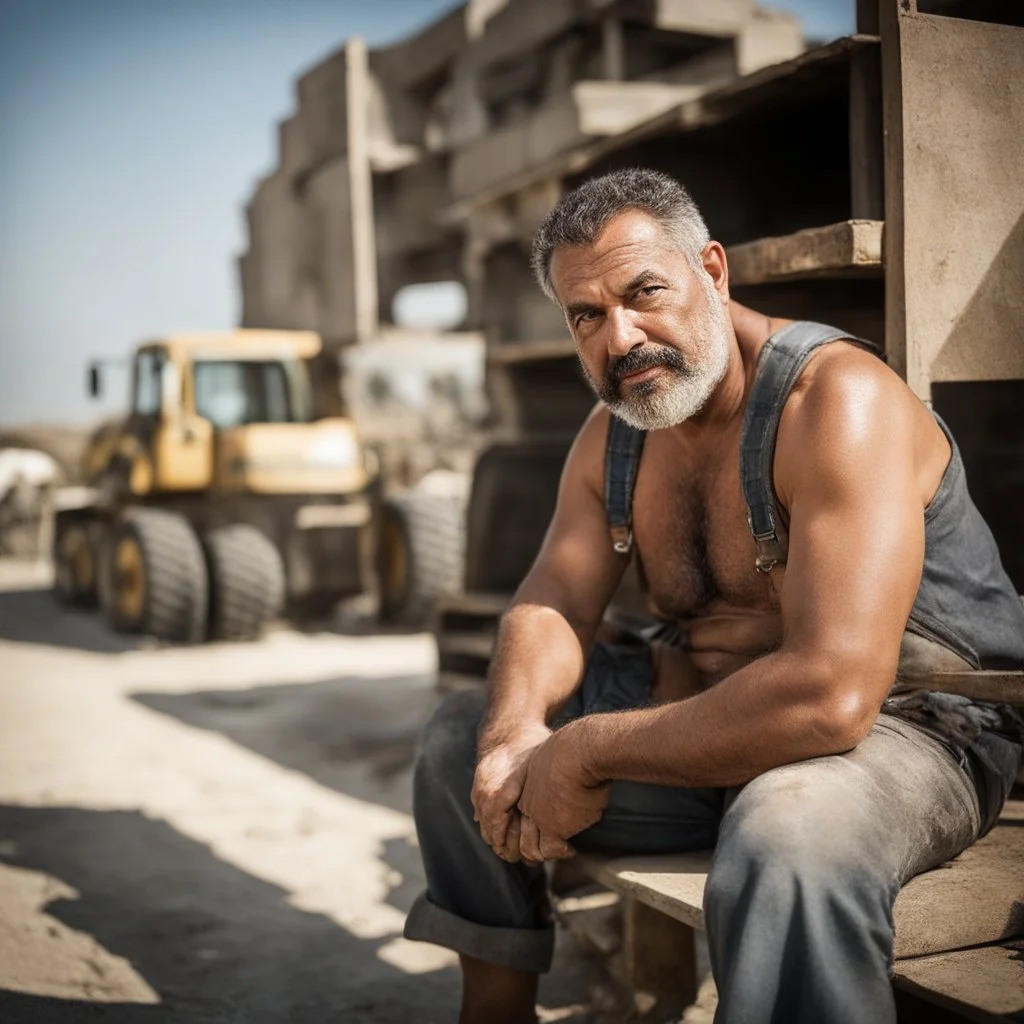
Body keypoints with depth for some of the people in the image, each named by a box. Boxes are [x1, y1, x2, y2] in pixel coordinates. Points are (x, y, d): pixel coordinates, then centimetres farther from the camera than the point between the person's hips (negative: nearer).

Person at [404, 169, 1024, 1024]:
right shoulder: (612, 434, 4)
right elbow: (555, 600, 3)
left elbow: (830, 694, -34)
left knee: (787, 844, -42)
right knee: (461, 745, 7)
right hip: (703, 714, 8)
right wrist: (514, 728, -21)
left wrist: (586, 753, -27)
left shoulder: (837, 399, -24)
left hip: (899, 724, -8)